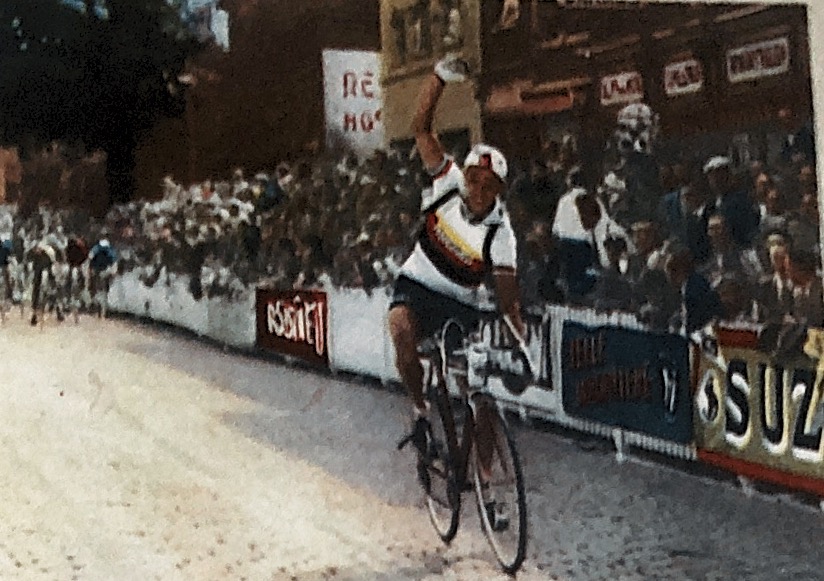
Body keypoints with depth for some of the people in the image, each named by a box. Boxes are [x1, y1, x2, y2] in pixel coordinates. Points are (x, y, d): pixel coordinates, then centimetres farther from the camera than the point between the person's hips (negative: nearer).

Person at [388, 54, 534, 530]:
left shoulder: (500, 233, -18)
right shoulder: (448, 182, -15)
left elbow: (508, 290, -24)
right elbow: (422, 127, -20)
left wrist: (521, 331, -42)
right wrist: (442, 76, -33)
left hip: (462, 306, 0)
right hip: (418, 289, 0)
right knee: (403, 333, -37)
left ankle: (486, 489, 13)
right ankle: (422, 410, -11)